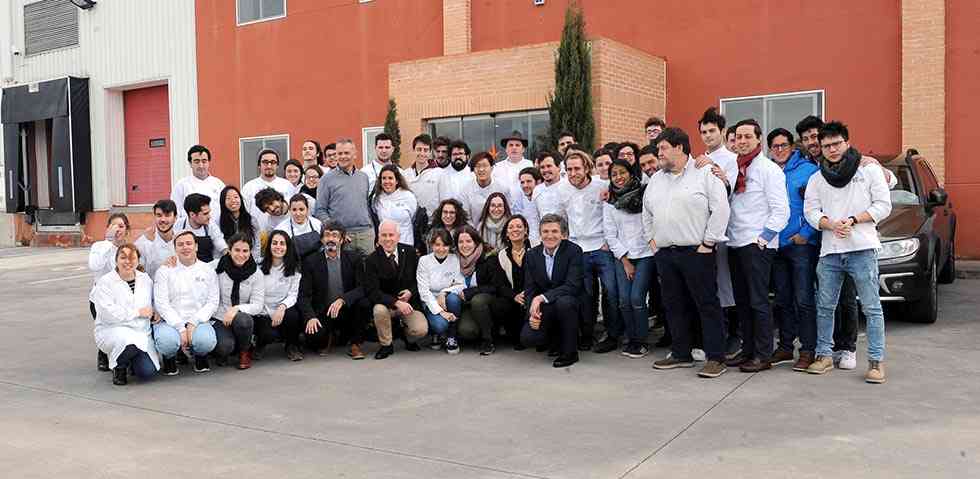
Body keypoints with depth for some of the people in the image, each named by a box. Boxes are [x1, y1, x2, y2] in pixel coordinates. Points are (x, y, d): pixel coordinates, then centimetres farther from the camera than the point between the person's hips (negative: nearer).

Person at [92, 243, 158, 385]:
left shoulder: (145, 279, 10)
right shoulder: (105, 282, -6)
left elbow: (153, 302, 26)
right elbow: (107, 313, -18)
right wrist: (137, 312, -16)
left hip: (141, 333, 4)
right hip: (112, 331, -4)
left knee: (147, 372, -16)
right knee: (130, 340, -38)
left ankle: (130, 356, 22)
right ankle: (119, 367, -3)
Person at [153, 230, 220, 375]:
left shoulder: (208, 270, 11)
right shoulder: (164, 271, 6)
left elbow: (213, 302, 4)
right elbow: (161, 303, -4)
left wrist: (193, 323, -12)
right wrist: (180, 328, -16)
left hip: (198, 321, 1)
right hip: (170, 321, -1)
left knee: (207, 340, -32)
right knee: (167, 341, -34)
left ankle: (200, 356, 7)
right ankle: (169, 358, 5)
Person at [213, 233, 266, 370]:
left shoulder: (256, 273, -3)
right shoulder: (218, 269, -4)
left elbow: (258, 305, -10)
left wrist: (237, 309, -24)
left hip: (244, 319, 1)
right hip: (219, 319, -1)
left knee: (242, 319, -34)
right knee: (225, 346, -30)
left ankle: (245, 351, -4)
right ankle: (222, 353, 9)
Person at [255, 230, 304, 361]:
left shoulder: (294, 269, 2)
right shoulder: (260, 268, -2)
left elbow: (293, 294, -5)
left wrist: (282, 307, -25)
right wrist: (271, 315, -12)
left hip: (284, 312, 2)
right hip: (263, 314, -2)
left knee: (292, 315, -33)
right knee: (270, 334, -32)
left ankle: (292, 346, -1)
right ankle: (260, 344, 8)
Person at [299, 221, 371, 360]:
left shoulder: (354, 257, -1)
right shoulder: (311, 261, -2)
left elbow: (362, 287, -10)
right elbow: (304, 295, -6)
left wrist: (342, 300, -28)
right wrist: (310, 317, -24)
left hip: (347, 311, 1)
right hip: (323, 313, -1)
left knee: (364, 303, -30)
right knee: (312, 338, -29)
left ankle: (355, 344, -8)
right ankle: (325, 339, 11)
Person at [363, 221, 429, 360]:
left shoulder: (410, 252, -1)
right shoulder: (371, 260, -10)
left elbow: (420, 278, 9)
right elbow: (372, 291, -18)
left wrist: (411, 292, -13)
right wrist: (396, 303, -29)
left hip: (409, 302, 1)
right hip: (386, 303, -1)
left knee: (421, 330, -22)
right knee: (379, 310, -35)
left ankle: (408, 338, 17)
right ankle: (386, 345, -8)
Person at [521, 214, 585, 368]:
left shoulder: (574, 251, -12)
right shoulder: (532, 255, 2)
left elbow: (573, 286, -21)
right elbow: (529, 289, 1)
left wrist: (542, 297, -29)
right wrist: (532, 312, -19)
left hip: (569, 303, -3)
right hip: (543, 309, 3)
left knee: (564, 301, -38)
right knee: (528, 338, -21)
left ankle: (569, 352, -15)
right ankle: (555, 336, 16)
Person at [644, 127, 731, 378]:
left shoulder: (705, 174, -5)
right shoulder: (656, 180, 16)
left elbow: (721, 209, -11)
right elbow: (647, 212, 26)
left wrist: (708, 243, -12)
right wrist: (651, 239, 17)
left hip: (696, 252, -7)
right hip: (664, 254, 7)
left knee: (707, 305, -2)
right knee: (674, 305, 12)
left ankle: (716, 358, 3)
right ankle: (681, 354, 23)